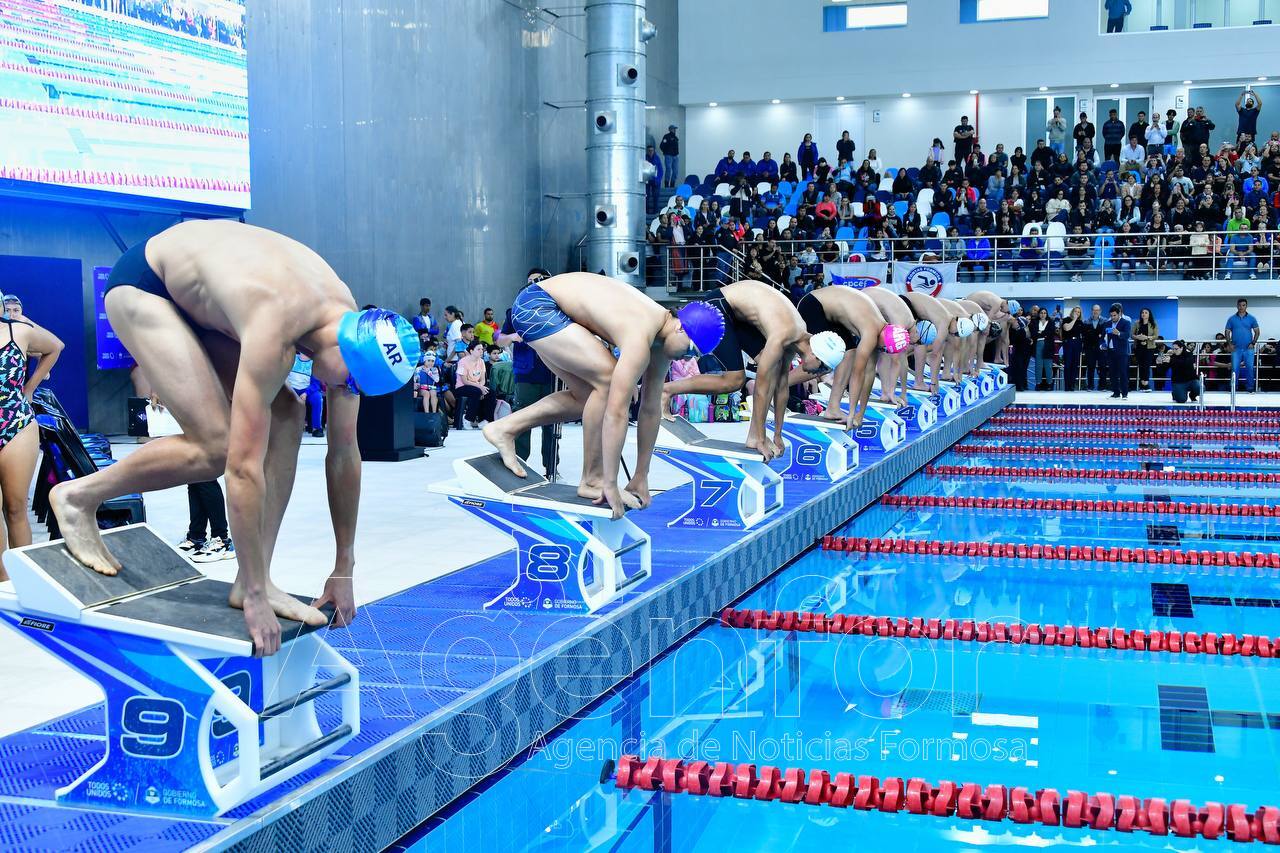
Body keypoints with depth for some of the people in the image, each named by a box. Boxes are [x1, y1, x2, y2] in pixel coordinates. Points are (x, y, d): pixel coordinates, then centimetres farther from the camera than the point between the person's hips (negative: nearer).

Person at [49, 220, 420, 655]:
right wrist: (256, 598, -35)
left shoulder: (349, 322, -16)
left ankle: (253, 581, -4)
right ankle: (78, 496, 2)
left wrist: (344, 571, -2)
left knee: (284, 421, -10)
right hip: (141, 283, -7)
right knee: (217, 445, -20)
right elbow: (244, 467, -39)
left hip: (197, 297, 7)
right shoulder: (273, 327, -39)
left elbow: (345, 453, -7)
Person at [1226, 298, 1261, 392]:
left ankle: (1250, 387, 7)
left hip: (1248, 348, 0)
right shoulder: (1231, 319, 5)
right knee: (1235, 369, -1)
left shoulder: (1252, 318, 5)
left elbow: (1257, 332, 7)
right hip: (1236, 349, 0)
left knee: (1249, 368, -2)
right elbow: (1227, 332, 8)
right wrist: (1229, 344, -4)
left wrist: (1253, 343, -5)